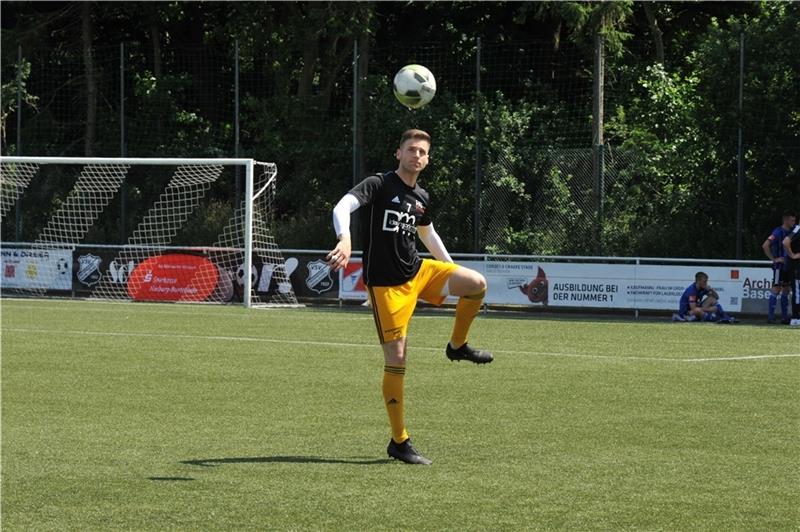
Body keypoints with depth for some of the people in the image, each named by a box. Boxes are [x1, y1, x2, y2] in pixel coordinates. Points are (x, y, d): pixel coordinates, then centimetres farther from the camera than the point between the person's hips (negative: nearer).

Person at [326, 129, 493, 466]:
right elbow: (343, 207, -27)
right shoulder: (379, 185, -10)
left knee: (476, 284, -14)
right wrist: (345, 238, -47)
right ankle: (399, 442, 1)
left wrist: (452, 274, 33)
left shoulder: (421, 198, 11)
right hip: (385, 283, -6)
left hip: (419, 272, 6)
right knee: (396, 358, -8)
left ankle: (457, 346, 12)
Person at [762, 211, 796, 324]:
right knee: (776, 290, -10)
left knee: (786, 291, 9)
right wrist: (774, 259, -18)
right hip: (779, 267, -8)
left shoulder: (791, 232, 13)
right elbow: (765, 245, -21)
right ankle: (770, 316, -10)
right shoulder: (778, 232, -12)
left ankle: (784, 317, 13)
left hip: (788, 267, 8)